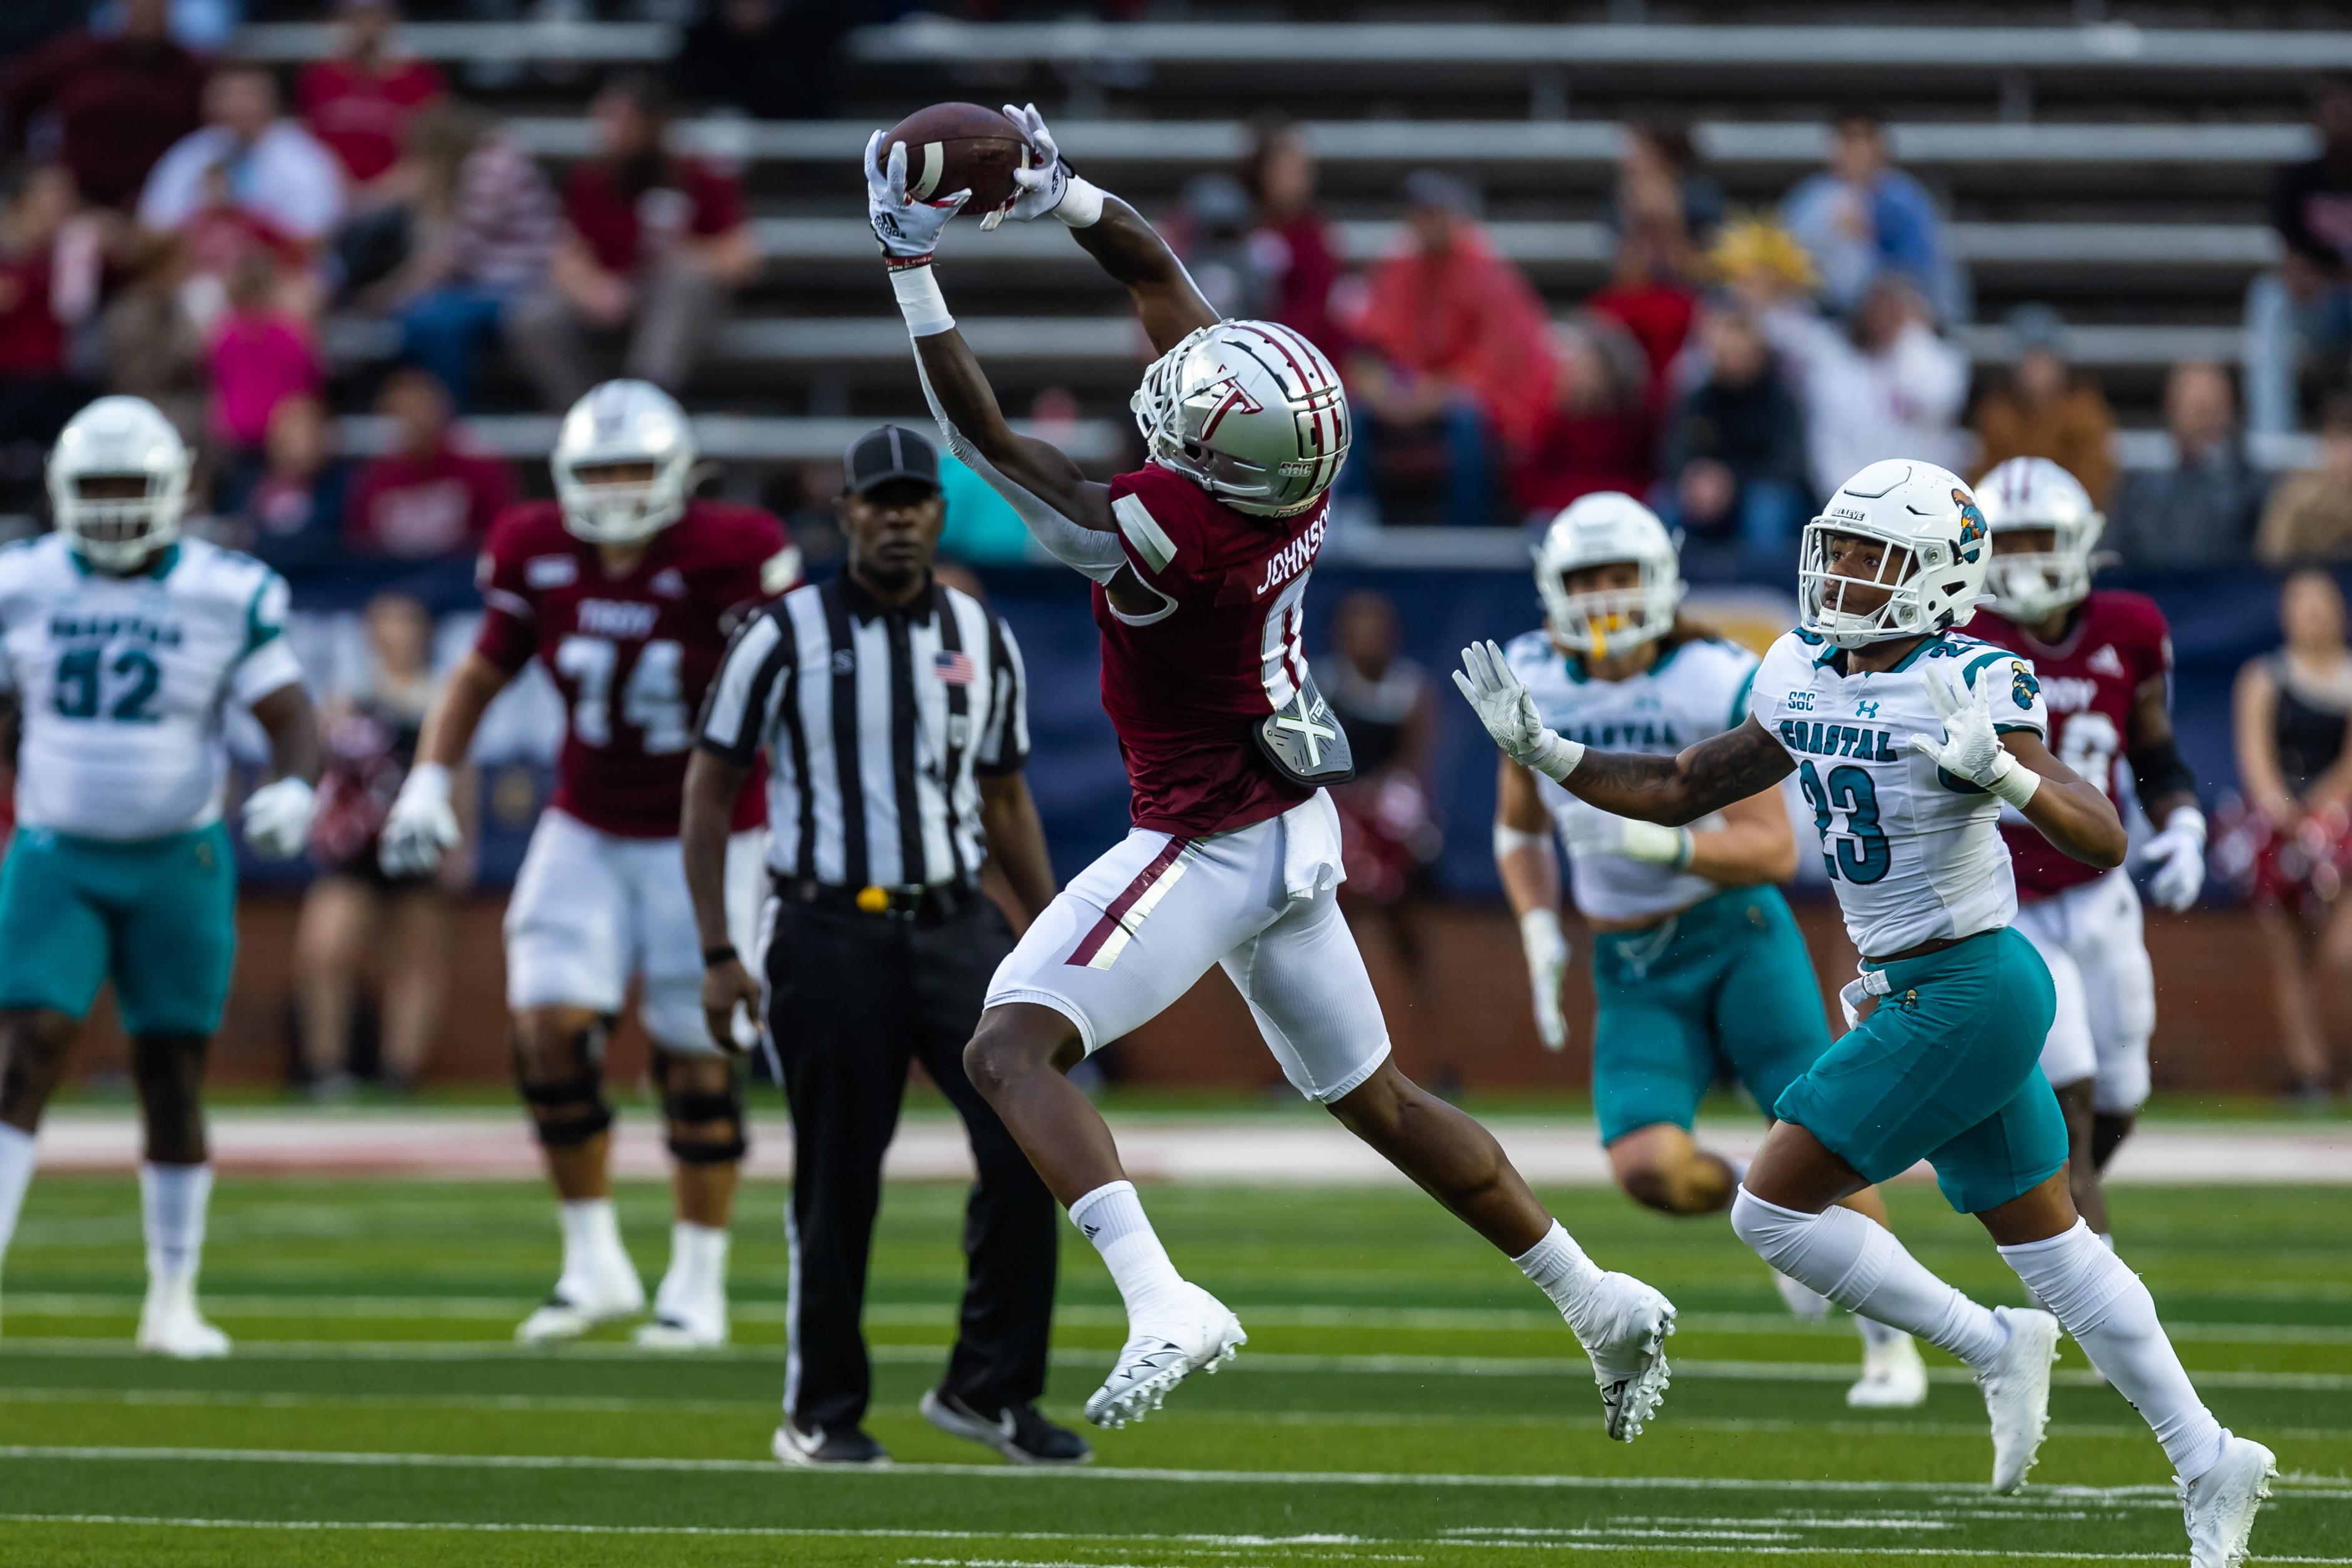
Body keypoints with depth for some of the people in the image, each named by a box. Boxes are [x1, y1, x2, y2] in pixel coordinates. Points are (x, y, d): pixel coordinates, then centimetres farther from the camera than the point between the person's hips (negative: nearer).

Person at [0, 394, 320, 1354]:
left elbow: (289, 717, -4)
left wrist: (293, 789, -22)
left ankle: (173, 1301, 16)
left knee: (172, 1079, 5)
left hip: (177, 865, 0)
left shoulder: (228, 595, -5)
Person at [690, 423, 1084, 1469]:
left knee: (1029, 1144, -10)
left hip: (954, 924, 3)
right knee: (836, 1181, 0)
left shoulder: (982, 640, 9)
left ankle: (989, 1388, 1)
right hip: (831, 934, -3)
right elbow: (708, 792, 1)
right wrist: (718, 953, -5)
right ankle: (821, 1414, 14)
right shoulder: (786, 637, -3)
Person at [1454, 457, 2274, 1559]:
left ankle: (1991, 1346, 5)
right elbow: (1680, 793, 15)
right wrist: (1541, 750, 6)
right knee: (2050, 1248, 15)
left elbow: (2103, 841, -23)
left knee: (1775, 1208, -8)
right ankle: (2210, 1464, 22)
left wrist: (1997, 771, -39)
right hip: (1914, 996, 9)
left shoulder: (1972, 686, -18)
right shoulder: (1803, 678, 5)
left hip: (1966, 994, -9)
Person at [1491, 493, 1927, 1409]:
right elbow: (1518, 832, 15)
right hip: (1633, 974, 3)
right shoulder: (1536, 687, 1)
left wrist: (1658, 843, -30)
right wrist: (1540, 936, -1)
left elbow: (1774, 852, -15)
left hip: (1737, 935, -3)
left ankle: (1891, 1345, 10)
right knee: (1651, 1169, -19)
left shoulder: (1714, 686, -13)